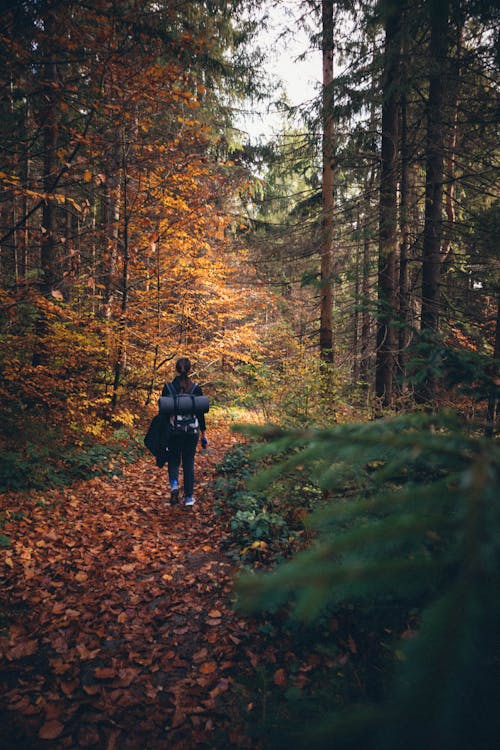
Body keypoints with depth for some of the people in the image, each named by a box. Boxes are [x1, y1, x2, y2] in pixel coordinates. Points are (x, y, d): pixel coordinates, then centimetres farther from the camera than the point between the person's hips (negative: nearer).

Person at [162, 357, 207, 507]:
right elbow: (200, 412, -1)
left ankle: (174, 484, -10)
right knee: (188, 462, 12)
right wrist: (203, 433, 8)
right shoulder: (196, 388, -3)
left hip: (173, 431, 0)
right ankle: (189, 497, 15)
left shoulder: (168, 387, -4)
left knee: (173, 460, 17)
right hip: (192, 431, 1)